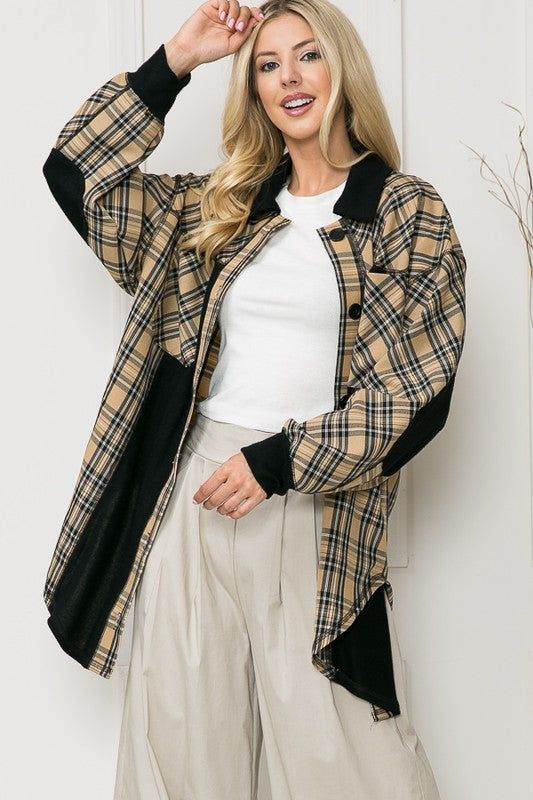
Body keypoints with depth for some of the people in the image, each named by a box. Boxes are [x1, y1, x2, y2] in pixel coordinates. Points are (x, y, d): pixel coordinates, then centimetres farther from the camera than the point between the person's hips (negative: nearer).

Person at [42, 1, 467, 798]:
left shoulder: (411, 212, 2)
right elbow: (76, 172, 12)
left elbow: (421, 391, -4)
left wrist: (282, 462, -11)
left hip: (317, 513, -3)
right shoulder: (219, 207, 13)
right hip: (194, 492, 4)